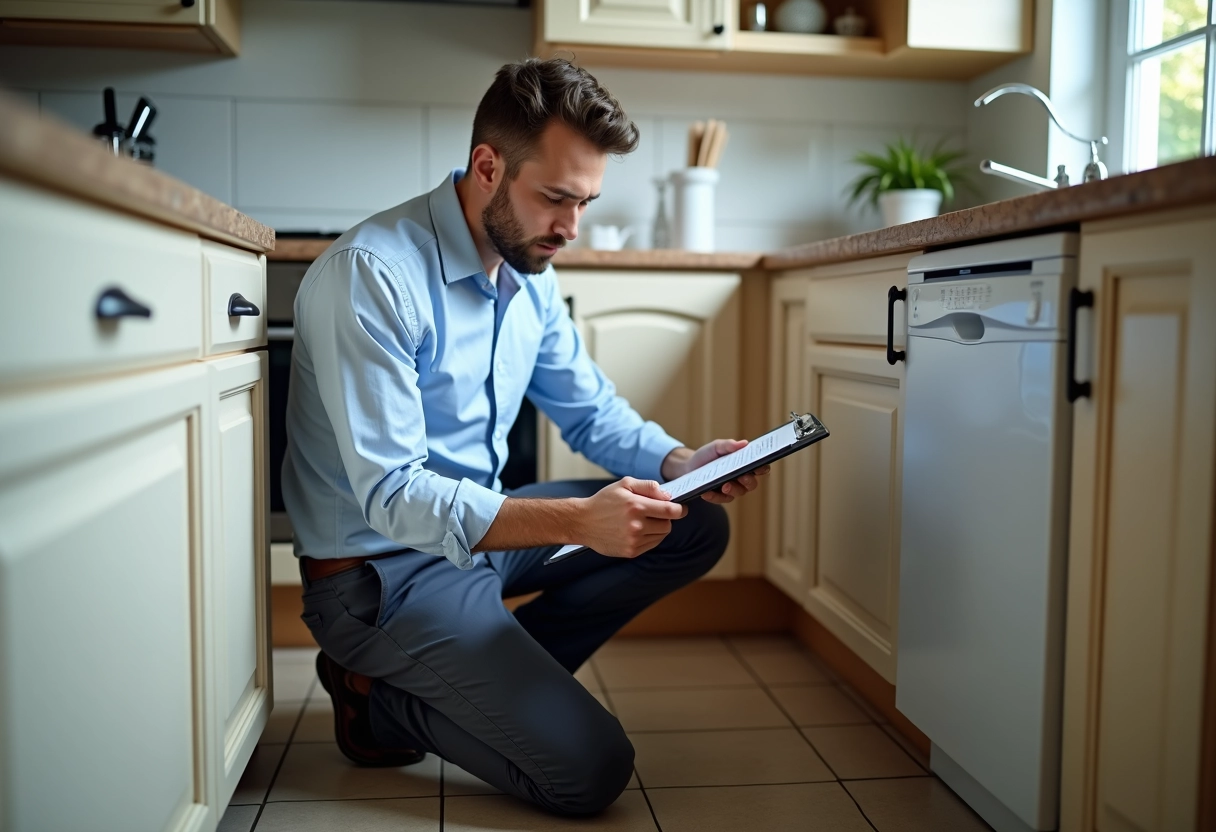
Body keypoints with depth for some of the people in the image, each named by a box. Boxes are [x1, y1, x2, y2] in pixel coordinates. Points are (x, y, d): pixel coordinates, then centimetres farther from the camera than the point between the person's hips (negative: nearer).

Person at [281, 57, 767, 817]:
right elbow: (391, 496, -27)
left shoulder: (530, 273, 3)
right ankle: (385, 699, 4)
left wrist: (684, 465, -11)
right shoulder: (372, 273, -23)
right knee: (591, 770, -16)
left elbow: (594, 412, 10)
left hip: (479, 526, 8)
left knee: (697, 529, 2)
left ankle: (492, 675, -1)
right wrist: (577, 519, -37)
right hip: (382, 570, -8)